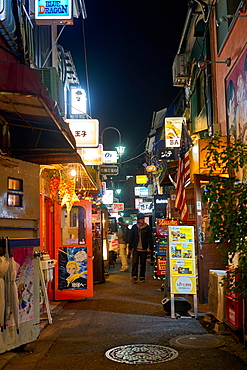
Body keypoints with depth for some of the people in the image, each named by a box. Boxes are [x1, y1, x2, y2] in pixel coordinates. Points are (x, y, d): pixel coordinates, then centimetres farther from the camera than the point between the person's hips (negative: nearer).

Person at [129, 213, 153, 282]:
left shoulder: (147, 228, 0)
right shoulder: (134, 227, 4)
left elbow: (150, 238, 1)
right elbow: (131, 238, 8)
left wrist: (150, 247, -6)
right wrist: (131, 247, 6)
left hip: (144, 249, 0)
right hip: (135, 249, 0)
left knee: (143, 264, 7)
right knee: (134, 263, -8)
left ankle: (142, 277, 16)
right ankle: (134, 276, -4)